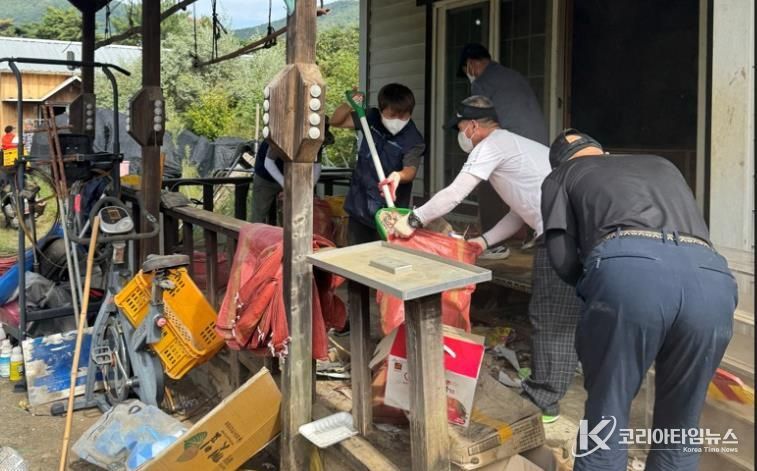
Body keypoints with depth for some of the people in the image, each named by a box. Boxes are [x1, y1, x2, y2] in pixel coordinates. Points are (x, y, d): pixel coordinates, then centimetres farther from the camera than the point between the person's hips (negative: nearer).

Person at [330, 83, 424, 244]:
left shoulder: (413, 140, -15)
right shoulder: (371, 118, 0)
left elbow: (410, 169, -29)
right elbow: (336, 121, 8)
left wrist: (398, 176, -52)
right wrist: (348, 106, -12)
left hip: (388, 212, -5)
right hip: (359, 206, 5)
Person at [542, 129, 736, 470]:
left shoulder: (562, 175, 27)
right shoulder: (663, 165, 41)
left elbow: (562, 257, 13)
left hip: (630, 271, -4)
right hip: (713, 280, 4)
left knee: (605, 428, 11)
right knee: (679, 433, 20)